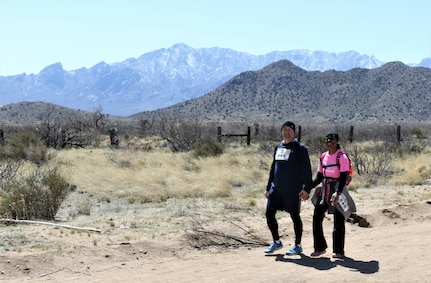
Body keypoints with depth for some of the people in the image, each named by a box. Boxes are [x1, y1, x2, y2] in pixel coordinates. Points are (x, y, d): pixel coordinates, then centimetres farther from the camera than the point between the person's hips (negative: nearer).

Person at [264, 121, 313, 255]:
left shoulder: (300, 148, -4)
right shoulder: (278, 147, 15)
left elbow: (307, 170, -7)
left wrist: (306, 189, -15)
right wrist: (268, 188, 18)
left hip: (293, 190, -6)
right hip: (276, 188, 6)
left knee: (295, 216, 2)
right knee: (269, 214, 3)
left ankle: (297, 246, 15)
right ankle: (276, 242, 20)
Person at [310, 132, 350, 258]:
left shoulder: (342, 157, -10)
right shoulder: (323, 157, 9)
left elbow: (343, 178, -16)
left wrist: (337, 193, -29)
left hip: (338, 192, -6)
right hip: (324, 191, 6)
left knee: (339, 221, 2)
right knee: (317, 217, 2)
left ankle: (338, 251, 13)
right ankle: (320, 248, 14)